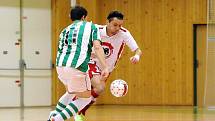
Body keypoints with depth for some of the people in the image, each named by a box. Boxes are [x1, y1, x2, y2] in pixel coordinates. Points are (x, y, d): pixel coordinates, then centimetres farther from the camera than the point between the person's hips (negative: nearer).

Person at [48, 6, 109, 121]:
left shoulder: (65, 30, 25)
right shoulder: (91, 26, 11)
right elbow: (97, 47, -3)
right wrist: (105, 67, -8)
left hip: (60, 66, 6)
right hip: (76, 67, -6)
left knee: (72, 92, 33)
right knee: (85, 98, 12)